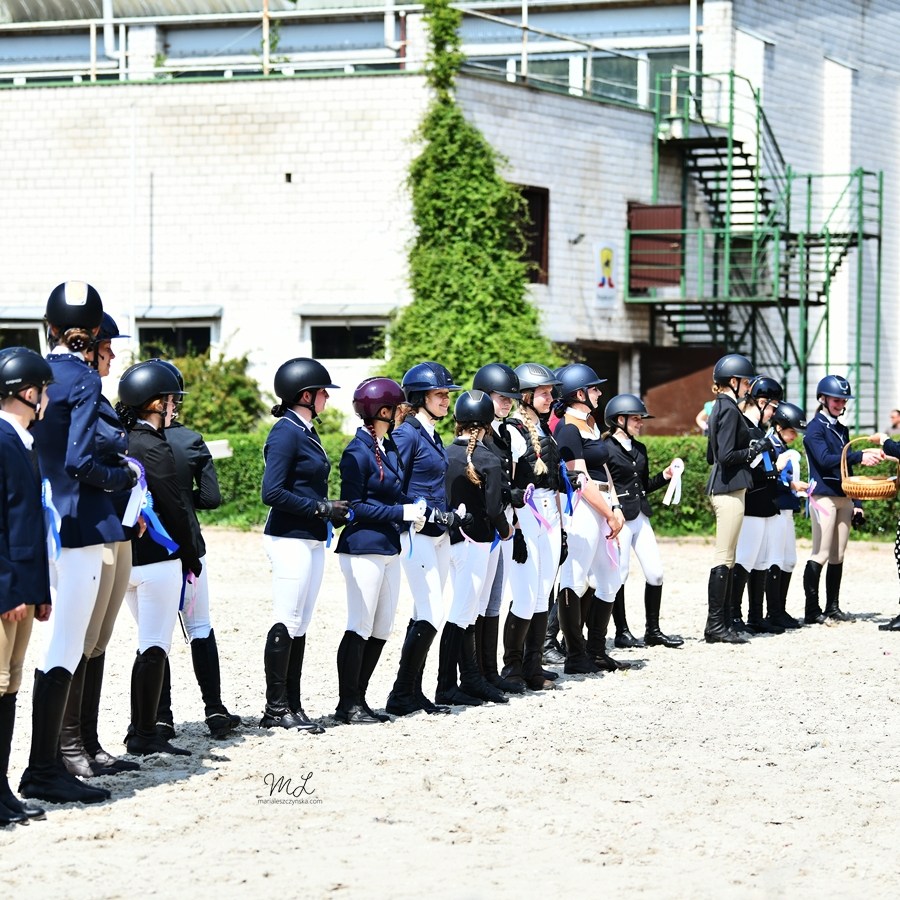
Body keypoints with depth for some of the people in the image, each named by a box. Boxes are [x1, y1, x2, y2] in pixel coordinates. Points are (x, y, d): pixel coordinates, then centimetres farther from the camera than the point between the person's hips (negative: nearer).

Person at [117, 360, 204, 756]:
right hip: (158, 559, -8)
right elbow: (174, 510, -14)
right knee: (155, 648, -2)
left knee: (149, 645, 18)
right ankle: (146, 735, -1)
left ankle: (139, 730, 19)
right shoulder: (155, 448, -15)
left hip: (124, 558, 8)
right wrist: (192, 557, -3)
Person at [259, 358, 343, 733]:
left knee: (300, 626, 10)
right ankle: (276, 708, 0)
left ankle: (292, 706, 14)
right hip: (290, 539, -9)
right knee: (287, 624, -5)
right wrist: (321, 508, -16)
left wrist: (332, 511, 4)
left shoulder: (306, 432, 15)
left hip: (312, 540, 9)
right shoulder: (286, 432, -13)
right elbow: (273, 492, -19)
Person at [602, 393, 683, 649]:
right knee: (620, 575, -2)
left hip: (640, 517, 8)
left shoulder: (639, 449, 16)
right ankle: (622, 632, 8)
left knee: (655, 573, 4)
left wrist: (665, 476, 6)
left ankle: (653, 631, 12)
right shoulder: (605, 449, -8)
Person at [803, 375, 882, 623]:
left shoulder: (842, 430, 19)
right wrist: (860, 456, -26)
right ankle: (812, 610, -8)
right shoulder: (815, 428, -5)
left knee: (838, 556, 8)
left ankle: (833, 608, 12)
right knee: (821, 555, -10)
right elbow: (825, 459, -19)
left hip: (844, 497, 8)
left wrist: (855, 501, 16)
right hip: (824, 496, -8)